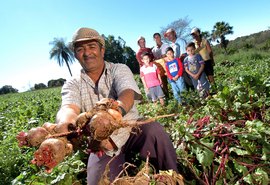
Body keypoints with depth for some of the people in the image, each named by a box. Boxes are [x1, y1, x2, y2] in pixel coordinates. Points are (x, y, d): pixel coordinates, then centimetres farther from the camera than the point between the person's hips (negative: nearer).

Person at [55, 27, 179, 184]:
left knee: (154, 130, -29)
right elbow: (69, 107, -21)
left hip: (132, 130, 0)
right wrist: (66, 121, -48)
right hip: (101, 143, 1)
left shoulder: (119, 69, -3)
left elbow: (128, 95, -24)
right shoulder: (72, 84, 1)